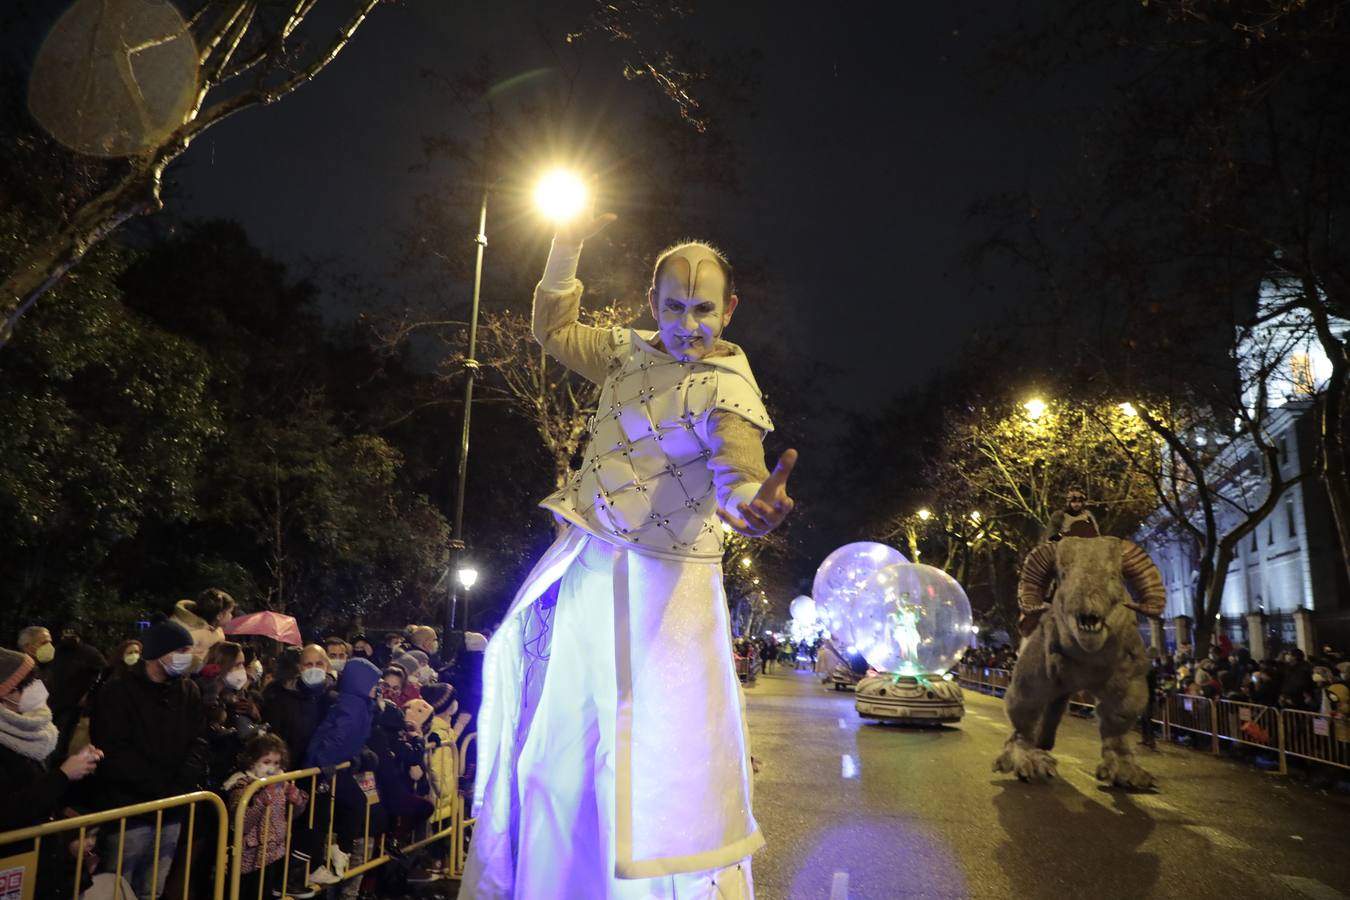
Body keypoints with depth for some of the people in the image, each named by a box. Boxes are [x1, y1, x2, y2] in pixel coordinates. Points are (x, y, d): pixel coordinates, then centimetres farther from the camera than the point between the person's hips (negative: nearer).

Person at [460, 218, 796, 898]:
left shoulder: (727, 388, -16)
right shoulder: (629, 350, 6)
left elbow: (738, 466, -34)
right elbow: (555, 334, 22)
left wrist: (752, 501, -59)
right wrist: (565, 251, 10)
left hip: (660, 584, -7)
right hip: (585, 563, 7)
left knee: (664, 749, -7)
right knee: (548, 725, 19)